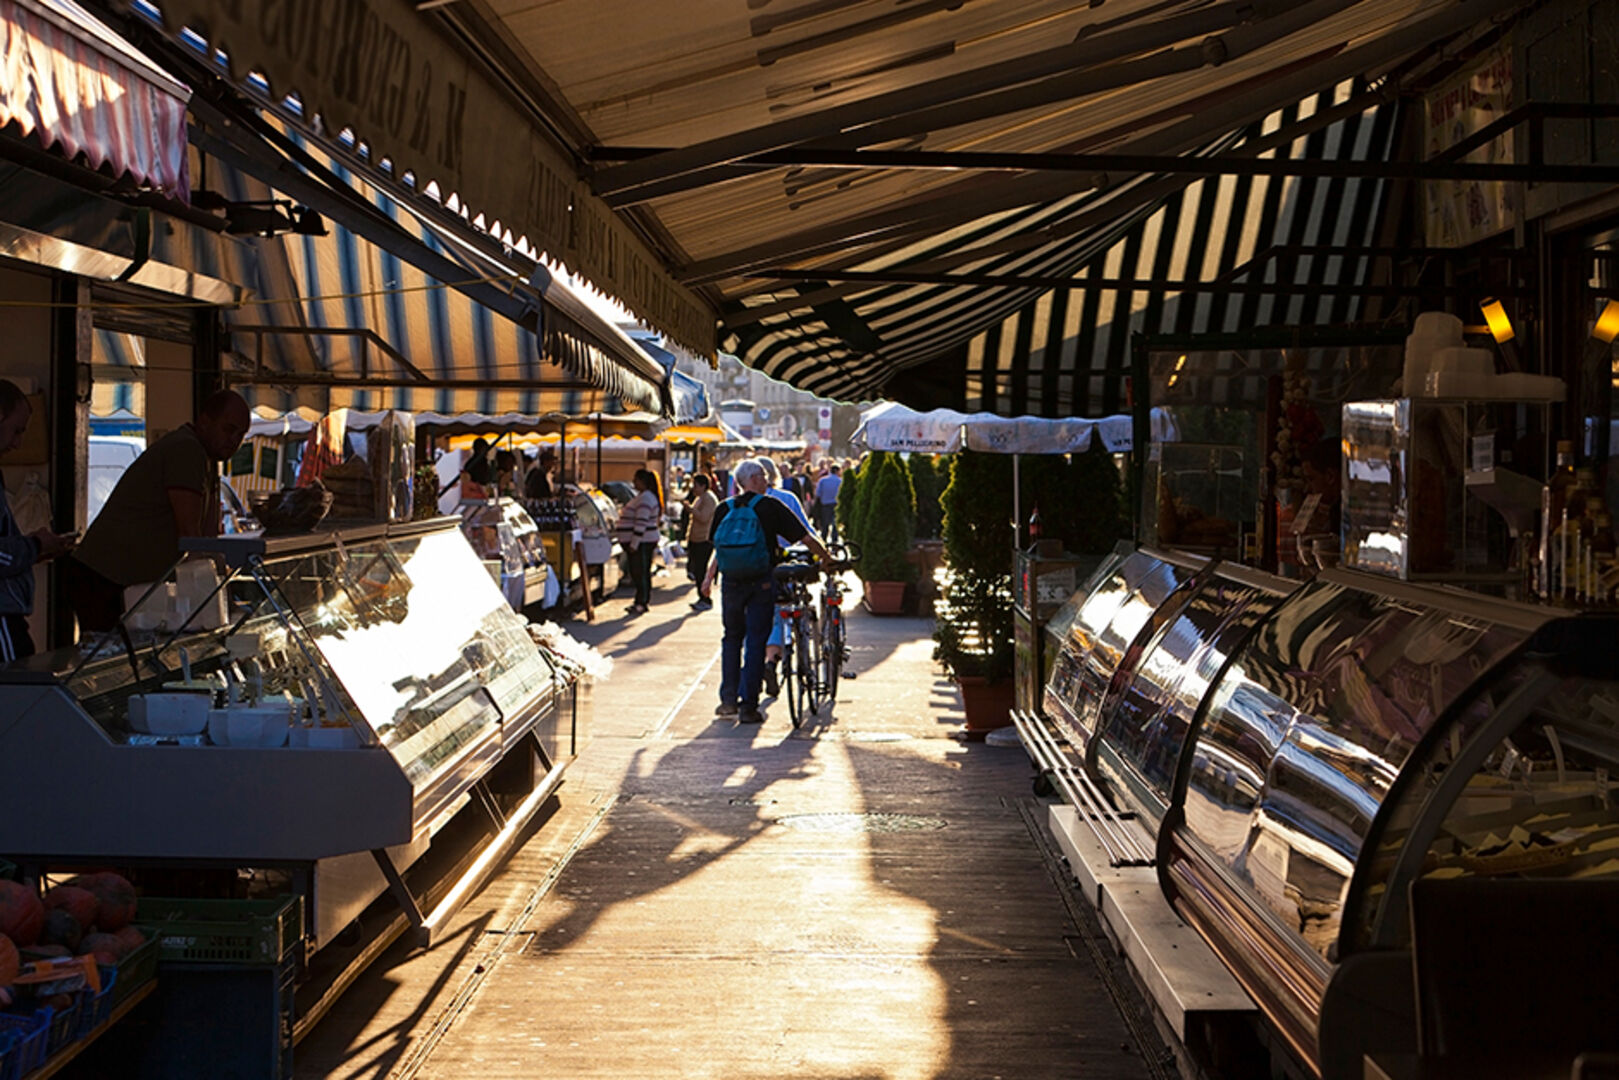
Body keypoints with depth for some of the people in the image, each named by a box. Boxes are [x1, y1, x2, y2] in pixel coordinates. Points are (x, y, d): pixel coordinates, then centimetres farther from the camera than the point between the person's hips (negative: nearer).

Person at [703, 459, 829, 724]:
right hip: (761, 582, -3)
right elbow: (807, 538, -4)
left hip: (731, 582, 3)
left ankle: (729, 699, 14)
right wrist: (826, 559, 10)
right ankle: (748, 707, 3)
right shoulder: (771, 506, -4)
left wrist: (710, 577, 22)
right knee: (755, 642, 2)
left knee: (732, 638, 17)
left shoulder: (724, 509, 5)